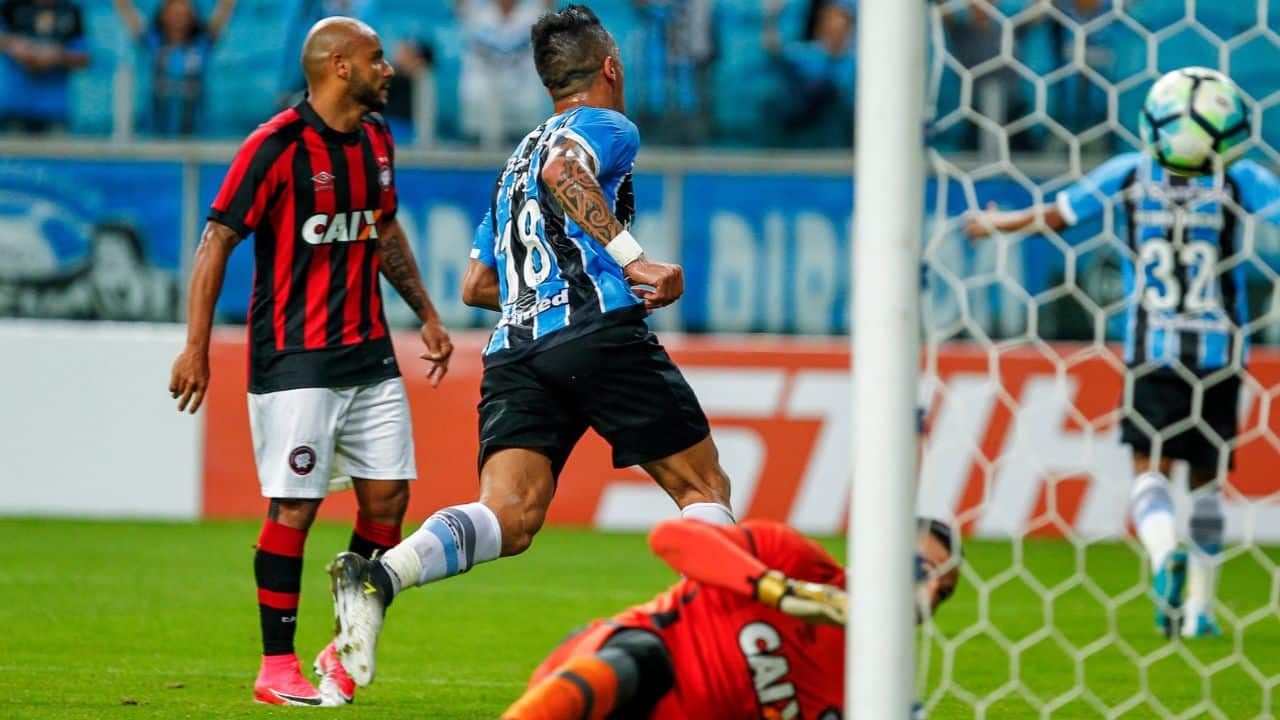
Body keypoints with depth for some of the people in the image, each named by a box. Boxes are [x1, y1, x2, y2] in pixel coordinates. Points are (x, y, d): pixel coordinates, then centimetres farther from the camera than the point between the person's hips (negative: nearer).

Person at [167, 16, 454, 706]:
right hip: (294, 360, -7)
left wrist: (427, 316, 26)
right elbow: (217, 241, -12)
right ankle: (276, 670, 2)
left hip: (369, 353, 7)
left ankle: (346, 650, 15)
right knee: (294, 507, -7)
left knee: (387, 497, 1)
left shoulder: (376, 139, 11)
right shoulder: (276, 146, -12)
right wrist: (196, 347, -17)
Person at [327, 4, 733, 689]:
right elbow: (563, 171, -16)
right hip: (601, 334, -6)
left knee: (507, 520, -11)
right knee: (705, 488, 8)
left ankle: (376, 578, -37)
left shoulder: (515, 161, 31)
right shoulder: (608, 127, 8)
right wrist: (634, 260, -17)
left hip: (514, 349, 6)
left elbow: (476, 285, 32)